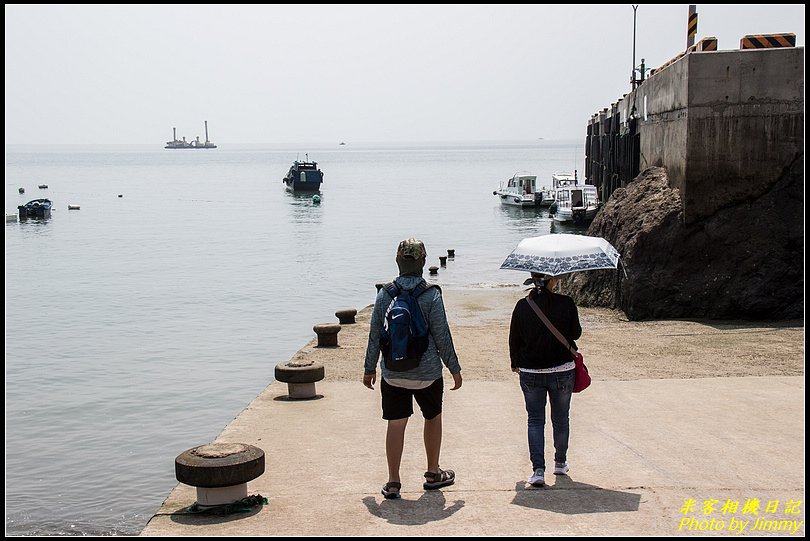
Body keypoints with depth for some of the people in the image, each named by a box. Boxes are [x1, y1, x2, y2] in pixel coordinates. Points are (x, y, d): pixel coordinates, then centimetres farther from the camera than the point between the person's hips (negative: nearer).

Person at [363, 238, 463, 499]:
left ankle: (393, 482, 9)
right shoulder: (431, 294, -11)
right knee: (433, 418, 18)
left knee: (395, 424, 7)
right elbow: (442, 336, -7)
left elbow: (374, 335, 2)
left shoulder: (384, 293, -3)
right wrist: (454, 368, 4)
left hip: (392, 373, 2)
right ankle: (433, 474, 29)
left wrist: (369, 369, 13)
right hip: (427, 373, -2)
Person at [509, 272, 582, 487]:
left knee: (535, 420, 8)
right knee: (560, 419, 17)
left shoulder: (522, 306, -7)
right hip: (562, 371, -1)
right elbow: (575, 334, -1)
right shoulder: (566, 303, -13)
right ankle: (560, 463, 32)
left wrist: (515, 363, 17)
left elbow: (514, 338, 1)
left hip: (530, 373, 1)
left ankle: (538, 470, -3)